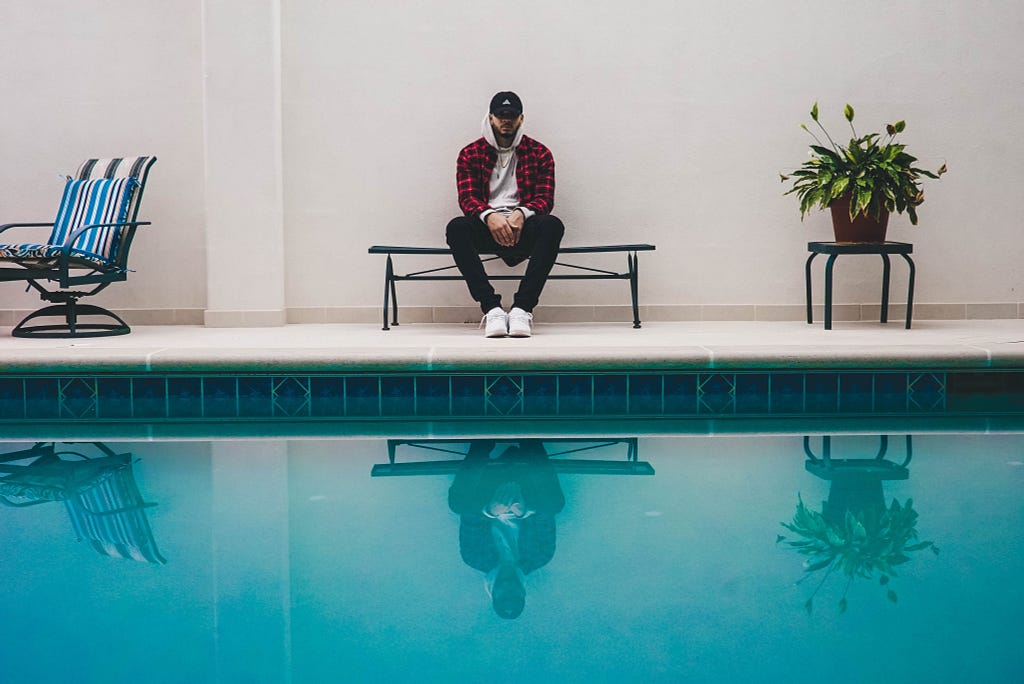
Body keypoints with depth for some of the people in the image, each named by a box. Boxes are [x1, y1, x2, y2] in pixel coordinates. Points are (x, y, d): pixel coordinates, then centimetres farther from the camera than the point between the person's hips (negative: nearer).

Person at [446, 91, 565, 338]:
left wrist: (521, 214, -21)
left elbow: (545, 198, 1)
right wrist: (489, 216, -23)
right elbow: (466, 198, -1)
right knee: (457, 227, -33)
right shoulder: (470, 153, 10)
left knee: (552, 225, -34)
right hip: (487, 226, 0)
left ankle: (522, 307, -38)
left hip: (523, 227, 0)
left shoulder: (539, 153, 10)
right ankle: (491, 308, -39)